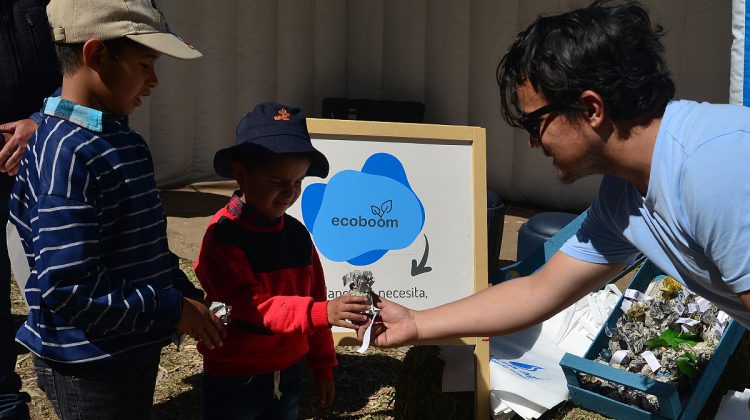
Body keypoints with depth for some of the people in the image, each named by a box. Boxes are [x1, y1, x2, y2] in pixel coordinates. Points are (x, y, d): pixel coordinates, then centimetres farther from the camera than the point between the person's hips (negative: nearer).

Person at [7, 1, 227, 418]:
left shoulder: (126, 141, 6)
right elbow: (68, 288, -27)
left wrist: (189, 297, 3)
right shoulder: (65, 153, -22)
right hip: (88, 366, -9)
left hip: (138, 350, 9)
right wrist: (172, 310, -19)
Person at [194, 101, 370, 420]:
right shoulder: (223, 235, -17)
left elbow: (312, 297, 9)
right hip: (235, 381, -5)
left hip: (288, 373, 6)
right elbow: (251, 305, -27)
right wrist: (323, 312, -38)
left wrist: (323, 367, 13)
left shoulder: (296, 233, 2)